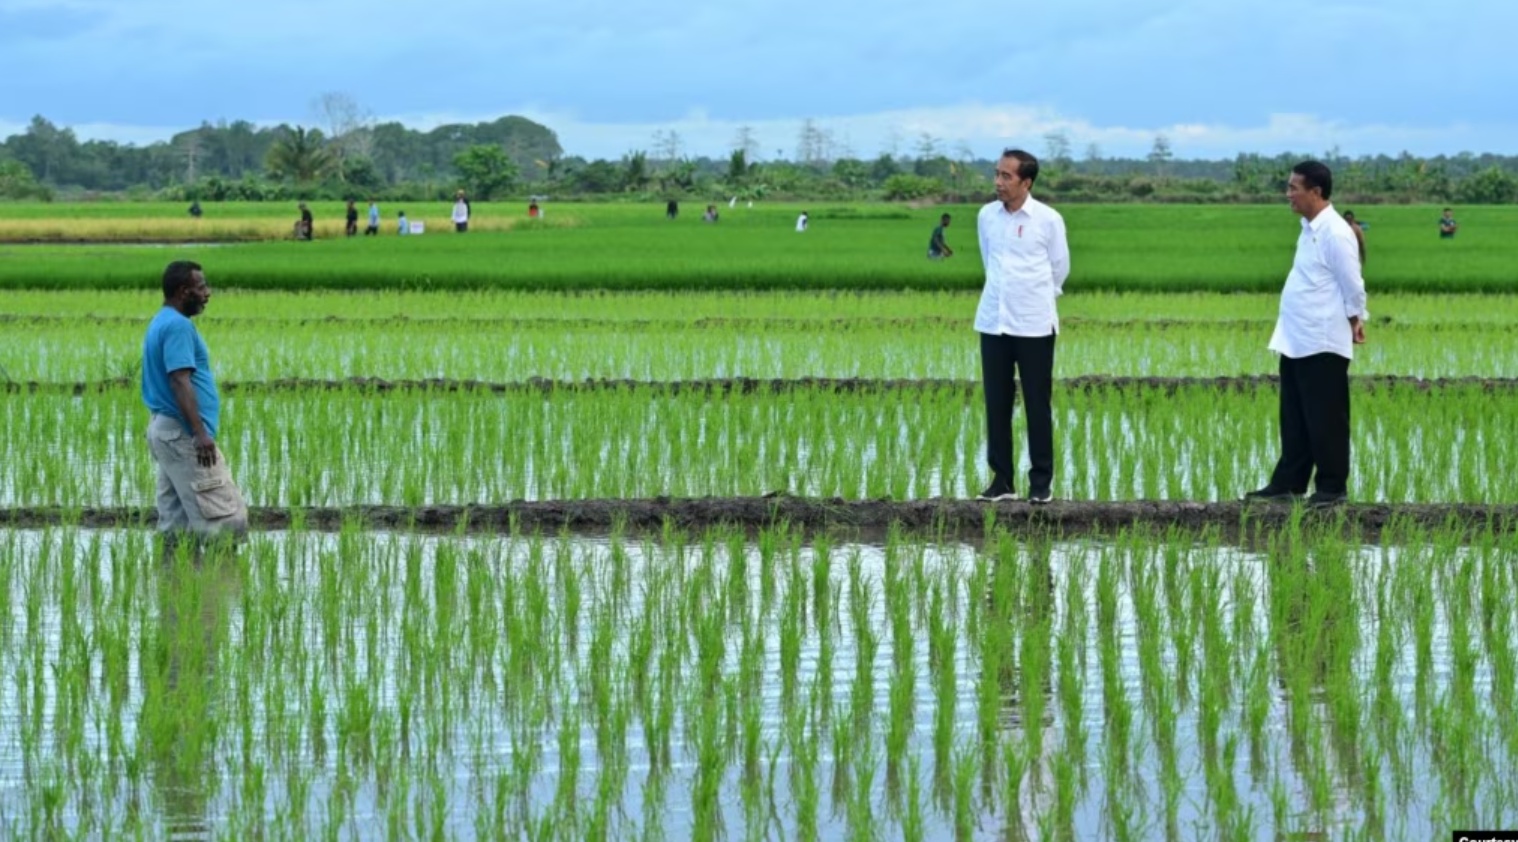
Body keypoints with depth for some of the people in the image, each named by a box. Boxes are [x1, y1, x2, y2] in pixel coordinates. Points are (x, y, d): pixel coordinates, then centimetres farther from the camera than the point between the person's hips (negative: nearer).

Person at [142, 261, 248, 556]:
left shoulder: (162, 322, 18)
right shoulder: (178, 326, -15)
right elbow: (180, 381, -24)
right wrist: (200, 433, -28)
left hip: (166, 429, 11)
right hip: (183, 433, -11)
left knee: (176, 519, 9)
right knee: (227, 517, -11)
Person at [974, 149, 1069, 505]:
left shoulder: (1048, 219, -9)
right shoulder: (986, 216, 1)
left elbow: (1060, 267, 5)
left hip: (1034, 324, -3)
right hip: (993, 322, 3)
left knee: (1037, 405, 2)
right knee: (996, 403, 5)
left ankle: (1041, 481, 10)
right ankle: (1001, 479, 13)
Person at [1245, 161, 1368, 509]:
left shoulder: (1334, 233, -17)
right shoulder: (1310, 228, 13)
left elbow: (1353, 285, -15)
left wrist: (1354, 321, -3)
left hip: (1322, 343, -9)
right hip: (1296, 341, 9)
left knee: (1325, 419, -1)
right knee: (1294, 418, 14)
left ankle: (1332, 487, 7)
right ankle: (1288, 483, 21)